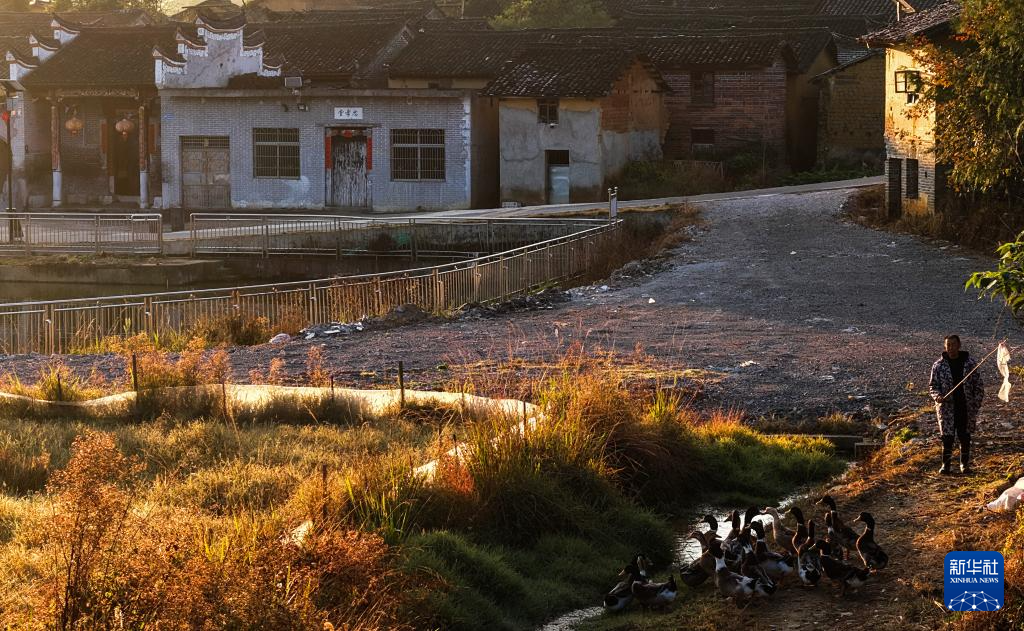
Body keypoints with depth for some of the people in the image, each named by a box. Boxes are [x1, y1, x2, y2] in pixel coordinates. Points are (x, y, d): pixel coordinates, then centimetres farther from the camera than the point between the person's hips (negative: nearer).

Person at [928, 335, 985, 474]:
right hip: (947, 408, -1)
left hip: (966, 409, 1)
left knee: (965, 437, 8)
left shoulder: (970, 364, 1)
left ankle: (965, 464, 20)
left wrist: (976, 405, -2)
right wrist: (937, 396, -15)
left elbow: (979, 386, 6)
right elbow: (932, 385, 6)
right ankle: (945, 464, 8)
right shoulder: (938, 366, 0)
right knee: (947, 437, -3)